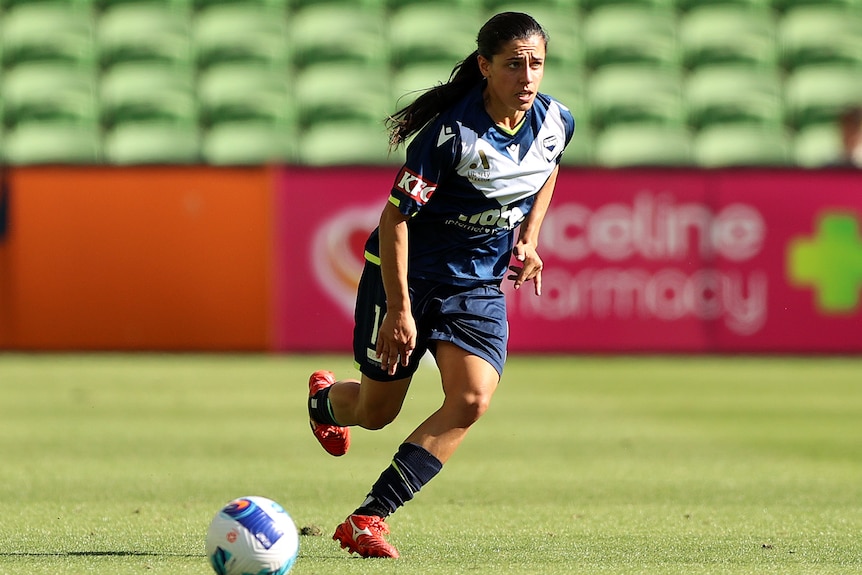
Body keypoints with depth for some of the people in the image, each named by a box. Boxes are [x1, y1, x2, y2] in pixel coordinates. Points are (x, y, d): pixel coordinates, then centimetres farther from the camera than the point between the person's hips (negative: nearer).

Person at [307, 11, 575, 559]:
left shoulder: (556, 122, -9)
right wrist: (399, 307, -22)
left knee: (471, 401, -19)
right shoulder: (453, 132, -27)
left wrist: (528, 239, 8)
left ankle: (368, 519, -16)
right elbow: (395, 215, -21)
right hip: (408, 274, -4)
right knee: (376, 412, 9)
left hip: (479, 283, 4)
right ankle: (325, 399, 49)